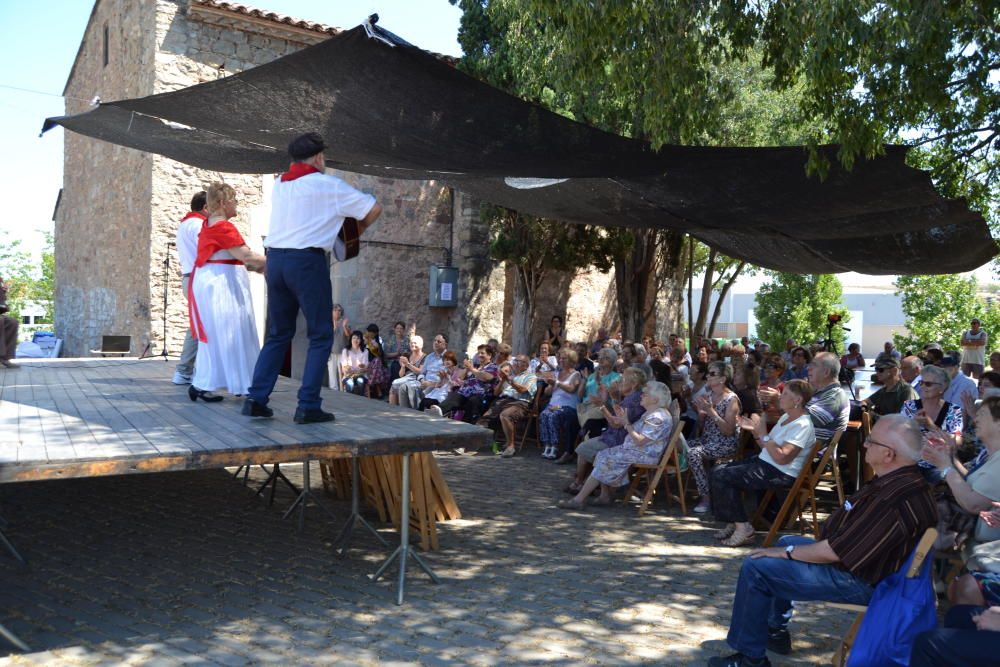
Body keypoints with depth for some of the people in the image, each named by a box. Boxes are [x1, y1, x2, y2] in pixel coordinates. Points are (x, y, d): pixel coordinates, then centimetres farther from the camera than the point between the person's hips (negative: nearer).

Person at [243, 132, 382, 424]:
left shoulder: (278, 185, 16)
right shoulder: (327, 185, -1)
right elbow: (374, 208, 3)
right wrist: (358, 229, 21)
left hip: (275, 258, 6)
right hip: (307, 260, -6)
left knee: (278, 334, 15)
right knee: (321, 336, 2)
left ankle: (256, 399, 12)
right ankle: (308, 406, -3)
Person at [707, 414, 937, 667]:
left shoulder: (895, 502, -33)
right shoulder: (901, 479, 0)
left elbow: (834, 552, -28)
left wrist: (786, 552, -13)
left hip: (859, 580, -10)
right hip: (853, 555, 11)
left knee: (755, 568, -13)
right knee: (786, 541, 26)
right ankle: (776, 630, 30)